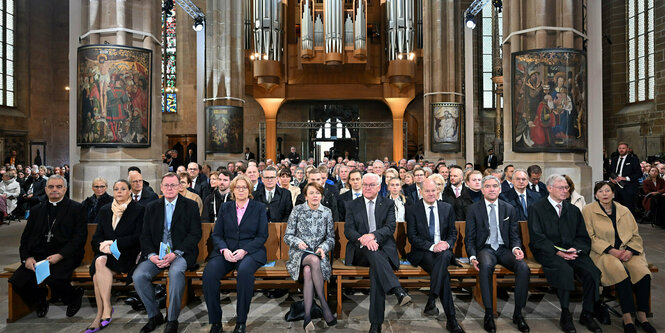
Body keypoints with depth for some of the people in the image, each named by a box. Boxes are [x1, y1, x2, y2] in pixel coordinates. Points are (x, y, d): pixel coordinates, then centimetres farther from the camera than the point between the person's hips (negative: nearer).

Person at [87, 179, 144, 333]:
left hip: (128, 254, -4)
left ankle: (101, 314, -23)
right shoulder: (104, 210, 18)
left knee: (100, 262, -30)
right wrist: (104, 245, -8)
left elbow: (138, 237, -5)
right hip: (106, 253, 4)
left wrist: (114, 243, -14)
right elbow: (97, 236, 14)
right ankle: (105, 310, -21)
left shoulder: (139, 210, 3)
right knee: (99, 265, -29)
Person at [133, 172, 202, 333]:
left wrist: (175, 253, -16)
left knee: (175, 272, -33)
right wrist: (152, 255, -11)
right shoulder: (151, 207, 13)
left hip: (181, 252, -3)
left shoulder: (190, 206, 3)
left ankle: (172, 320, -15)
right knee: (138, 276, -21)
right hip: (156, 253, 4)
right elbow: (145, 235, 8)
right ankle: (154, 315, 1)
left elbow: (195, 234, -4)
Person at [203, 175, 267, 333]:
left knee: (245, 270, -35)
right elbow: (216, 234, 11)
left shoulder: (259, 207, 8)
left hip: (250, 251, -2)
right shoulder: (225, 207, 16)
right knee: (209, 272, -28)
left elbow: (262, 235, 1)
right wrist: (224, 249, -10)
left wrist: (244, 250, -14)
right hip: (226, 251, 3)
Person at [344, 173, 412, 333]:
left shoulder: (388, 204, 13)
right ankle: (397, 290, -49)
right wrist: (363, 240, -21)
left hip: (383, 247, 0)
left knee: (376, 268, -34)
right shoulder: (352, 205, 14)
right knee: (371, 251, -37)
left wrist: (373, 235, -23)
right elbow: (348, 230, 1)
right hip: (360, 252, 0)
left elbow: (390, 227, -3)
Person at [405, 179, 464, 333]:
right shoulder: (413, 210, 0)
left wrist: (447, 243, -12)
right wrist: (432, 246, -19)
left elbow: (453, 232, 12)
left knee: (444, 256, -37)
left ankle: (431, 301, -36)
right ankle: (451, 320, -27)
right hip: (422, 252, -2)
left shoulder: (447, 208, 10)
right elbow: (412, 237, -5)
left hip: (444, 249, 2)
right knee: (444, 273, -31)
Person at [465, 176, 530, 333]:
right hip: (485, 249, -2)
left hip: (504, 249, 3)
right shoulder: (473, 209, 3)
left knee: (524, 267, -28)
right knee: (486, 265, -36)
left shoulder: (509, 209, 11)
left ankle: (517, 313, -11)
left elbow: (514, 235, 11)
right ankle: (489, 314, -24)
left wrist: (516, 248, -13)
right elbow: (470, 238, 1)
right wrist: (473, 257, -16)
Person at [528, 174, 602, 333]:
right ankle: (565, 315, -17)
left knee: (592, 271, -23)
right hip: (548, 252, -4)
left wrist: (576, 249, -9)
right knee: (565, 270, -33)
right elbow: (537, 238, -6)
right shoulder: (536, 208, 1)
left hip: (573, 251, 4)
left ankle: (587, 314, -5)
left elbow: (583, 237, 13)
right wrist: (557, 252, -17)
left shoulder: (573, 210, 17)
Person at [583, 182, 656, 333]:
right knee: (621, 273, -32)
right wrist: (611, 251, -14)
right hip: (602, 253, -4)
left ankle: (642, 316, -11)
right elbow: (590, 237, -4)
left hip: (626, 251, 4)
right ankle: (627, 318, -22)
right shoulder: (588, 210, 2)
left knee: (644, 273, -25)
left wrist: (630, 251, -7)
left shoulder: (624, 210, 15)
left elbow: (636, 235, 12)